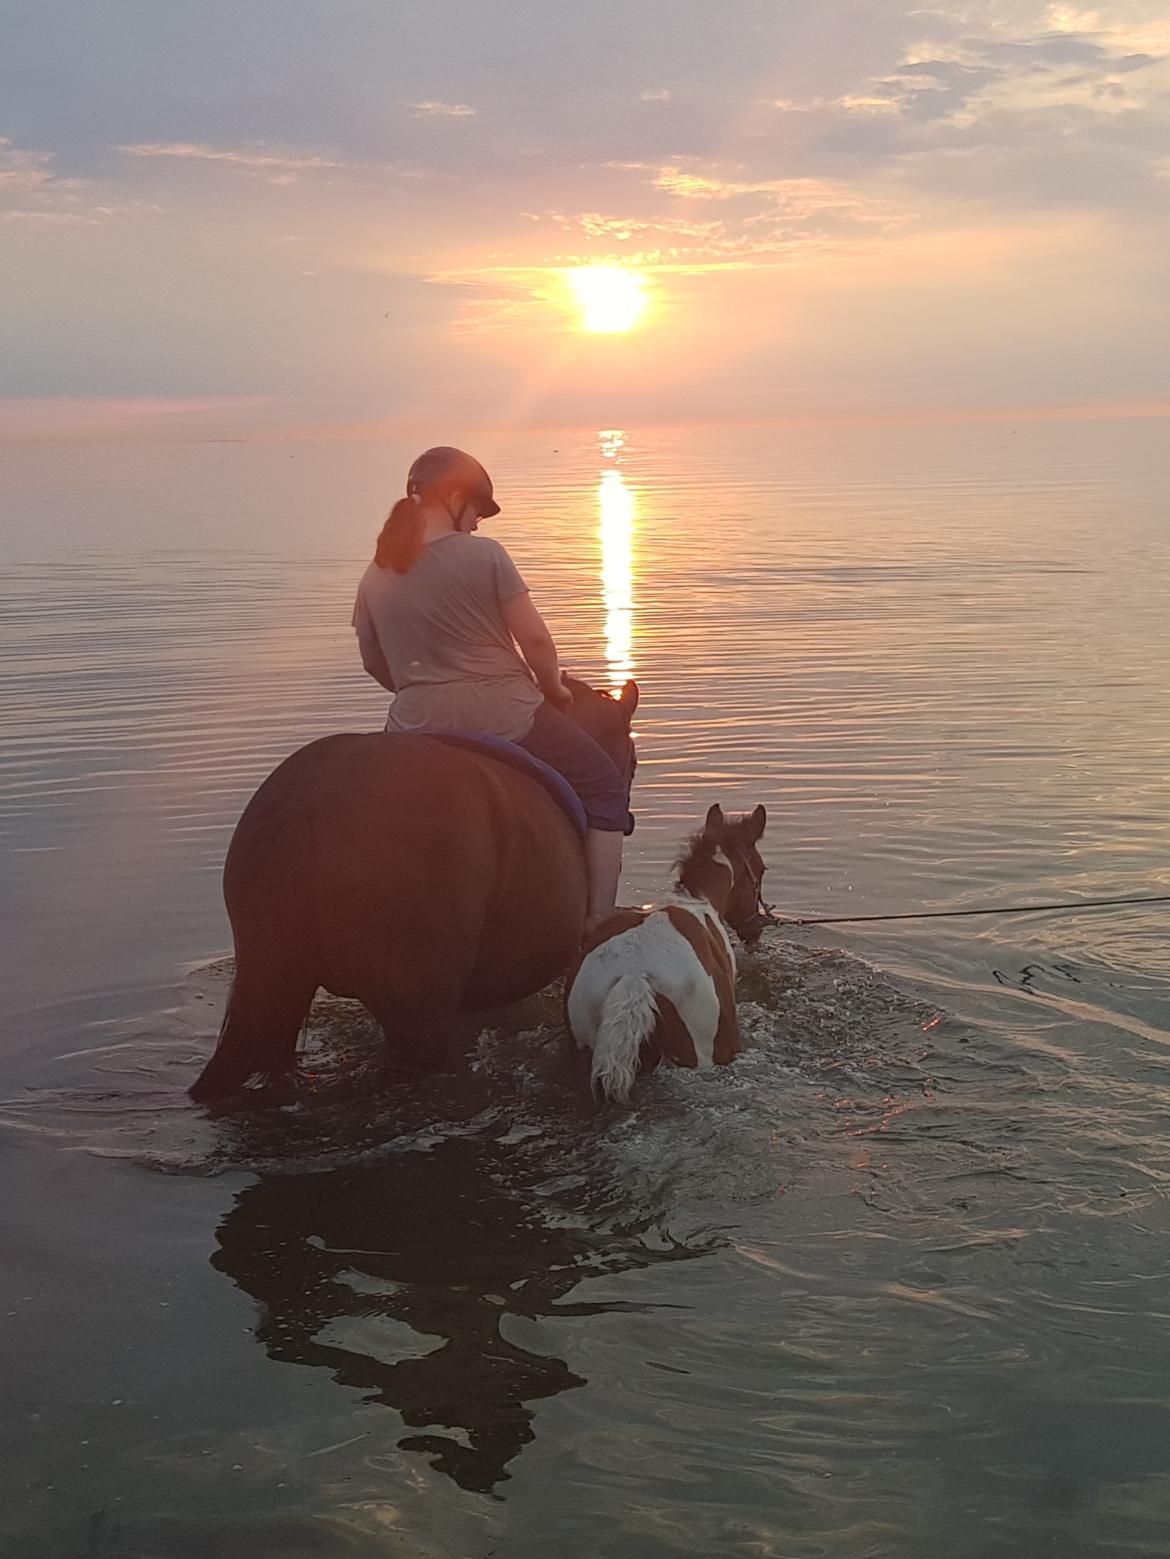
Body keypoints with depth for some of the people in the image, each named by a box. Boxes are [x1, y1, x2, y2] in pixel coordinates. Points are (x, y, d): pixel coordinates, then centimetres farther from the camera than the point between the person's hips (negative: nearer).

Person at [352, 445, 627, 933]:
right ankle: (600, 921, 8)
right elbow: (535, 638, -9)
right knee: (605, 788, 13)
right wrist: (553, 688, 9)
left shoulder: (374, 578, 5)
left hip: (418, 729, 4)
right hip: (505, 719, -4)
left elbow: (375, 665, 14)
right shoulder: (484, 554, -9)